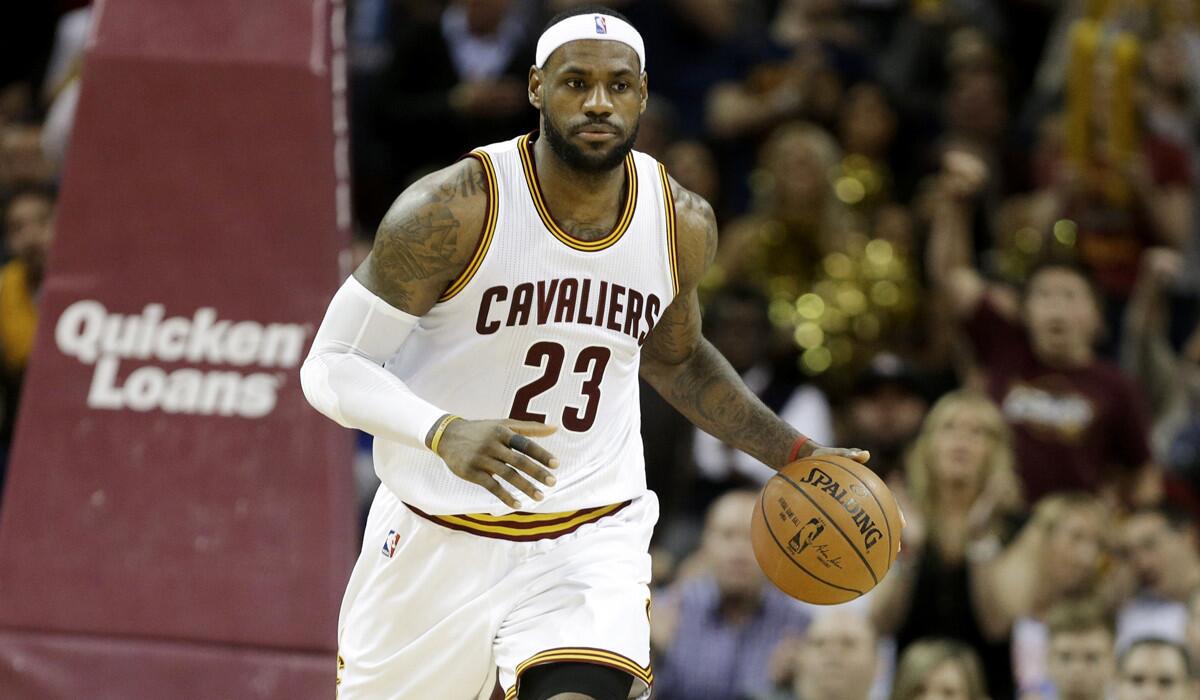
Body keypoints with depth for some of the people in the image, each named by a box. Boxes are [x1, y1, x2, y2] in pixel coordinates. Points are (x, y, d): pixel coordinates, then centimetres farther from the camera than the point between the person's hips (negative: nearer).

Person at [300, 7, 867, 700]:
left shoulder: (684, 226, -2)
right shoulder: (453, 212, -18)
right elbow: (332, 366, -16)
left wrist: (794, 454, 14)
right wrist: (444, 434, -33)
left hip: (592, 535, 1)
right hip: (439, 536, -1)